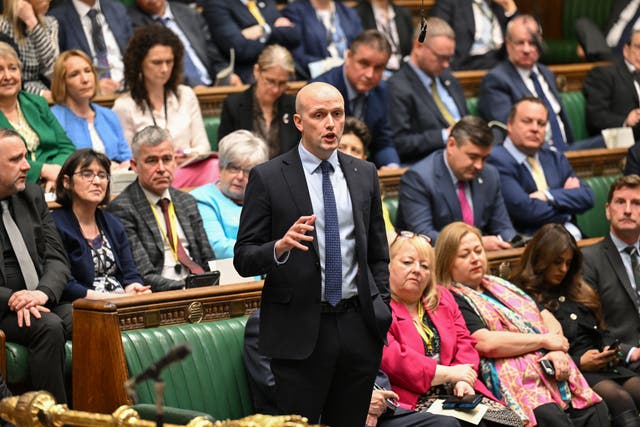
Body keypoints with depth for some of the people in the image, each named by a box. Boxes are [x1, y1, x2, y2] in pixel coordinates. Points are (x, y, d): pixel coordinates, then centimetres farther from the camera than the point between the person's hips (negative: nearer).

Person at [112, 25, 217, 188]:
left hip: (190, 168, 5)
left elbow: (202, 145, 17)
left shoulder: (186, 95, 18)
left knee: (215, 167, -34)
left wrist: (192, 155, -6)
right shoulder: (124, 106, 4)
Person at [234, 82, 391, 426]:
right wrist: (280, 247, -24)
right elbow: (243, 259, -5)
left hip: (359, 326, 4)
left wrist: (382, 310, 9)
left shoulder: (364, 174, 10)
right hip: (300, 330, -4)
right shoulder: (267, 178, -4)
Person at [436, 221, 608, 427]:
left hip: (553, 371, 7)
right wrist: (544, 340, -5)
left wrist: (557, 349, -3)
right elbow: (486, 343, -13)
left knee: (597, 410, -20)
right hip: (514, 379, -7)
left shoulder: (502, 286, 26)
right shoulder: (452, 301, 2)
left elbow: (546, 317, 20)